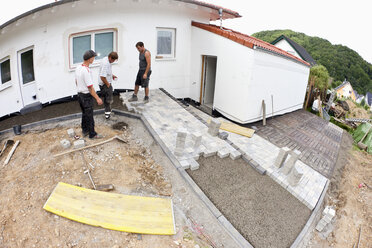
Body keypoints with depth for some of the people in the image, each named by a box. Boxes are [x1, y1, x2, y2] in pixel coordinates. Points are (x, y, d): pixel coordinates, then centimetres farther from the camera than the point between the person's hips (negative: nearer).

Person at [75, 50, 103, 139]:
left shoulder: (78, 68, 3)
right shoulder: (86, 71, -25)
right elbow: (90, 87, -24)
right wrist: (97, 98, -19)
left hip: (79, 94, 9)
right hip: (87, 96, -9)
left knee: (84, 114, 21)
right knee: (89, 116, 3)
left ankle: (85, 131, 34)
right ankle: (92, 134, 16)